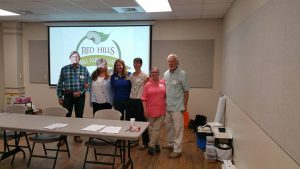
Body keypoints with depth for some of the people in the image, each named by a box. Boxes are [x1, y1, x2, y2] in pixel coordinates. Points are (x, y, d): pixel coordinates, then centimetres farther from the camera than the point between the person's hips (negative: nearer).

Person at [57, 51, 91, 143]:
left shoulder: (84, 69, 2)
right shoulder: (64, 69, 3)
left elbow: (88, 83, 0)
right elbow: (60, 84, 4)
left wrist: (81, 92, -12)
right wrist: (60, 97, 1)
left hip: (80, 96, 1)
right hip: (67, 95, 0)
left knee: (79, 116, 9)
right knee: (66, 116, 1)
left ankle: (77, 135, 22)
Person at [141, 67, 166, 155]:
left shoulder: (163, 83, 1)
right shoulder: (147, 85, -1)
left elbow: (166, 95, 6)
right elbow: (144, 98, -3)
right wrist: (145, 109, -9)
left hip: (161, 110, 0)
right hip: (150, 110, 0)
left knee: (156, 129, 0)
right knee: (151, 129, 11)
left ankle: (151, 145, 10)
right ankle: (156, 144, 29)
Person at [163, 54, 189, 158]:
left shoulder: (182, 74, -9)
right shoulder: (166, 74, 7)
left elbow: (186, 91, -8)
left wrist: (185, 105, -8)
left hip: (177, 107, -6)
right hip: (167, 106, 6)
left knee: (178, 128, 0)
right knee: (169, 126, 17)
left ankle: (177, 150, 8)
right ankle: (171, 144, 34)